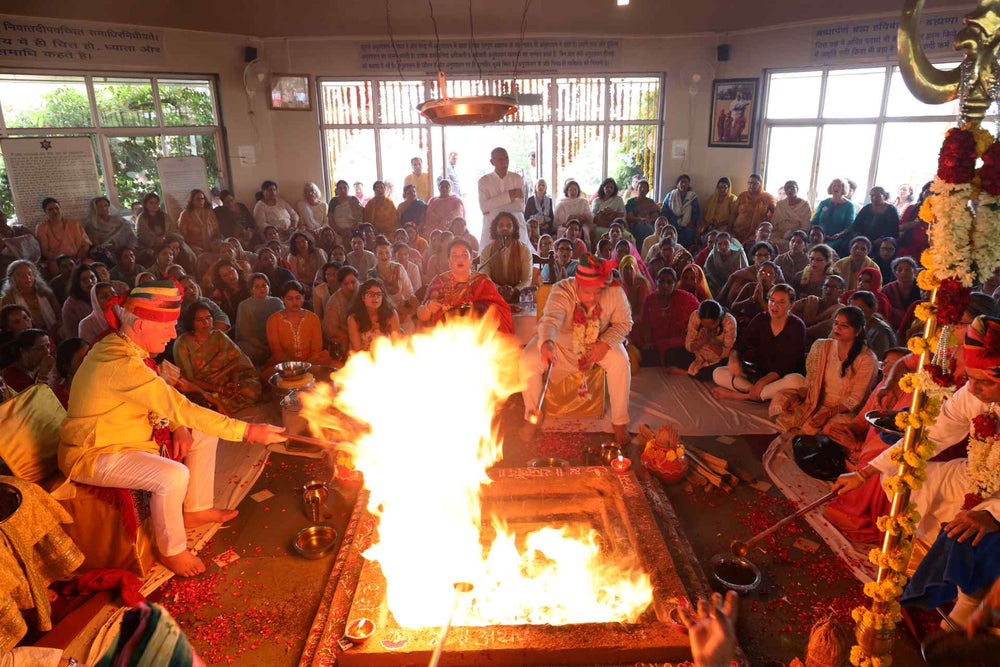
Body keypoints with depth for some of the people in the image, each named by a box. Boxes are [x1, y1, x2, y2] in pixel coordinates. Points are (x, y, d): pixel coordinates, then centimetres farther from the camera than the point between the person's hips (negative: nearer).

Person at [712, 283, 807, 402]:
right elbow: (739, 344, 0)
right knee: (718, 374, -15)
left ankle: (741, 395, -29)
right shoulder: (761, 320, 2)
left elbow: (787, 364, -18)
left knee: (797, 381, -40)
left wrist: (762, 382, -28)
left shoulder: (797, 327, -10)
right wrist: (733, 358, -25)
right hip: (759, 372, 4)